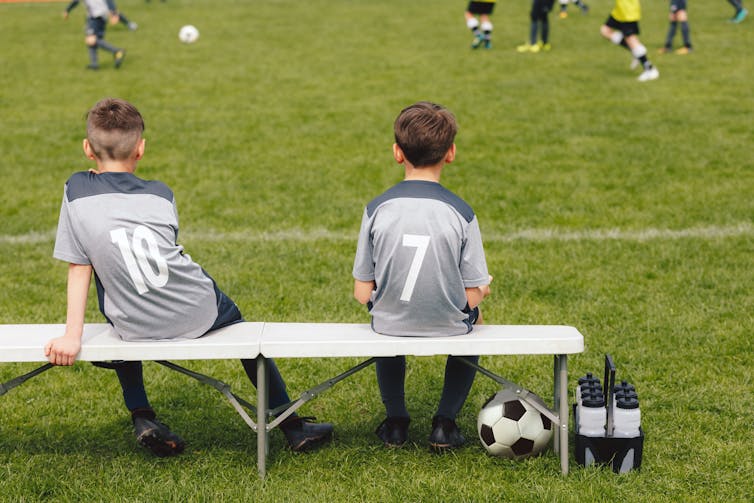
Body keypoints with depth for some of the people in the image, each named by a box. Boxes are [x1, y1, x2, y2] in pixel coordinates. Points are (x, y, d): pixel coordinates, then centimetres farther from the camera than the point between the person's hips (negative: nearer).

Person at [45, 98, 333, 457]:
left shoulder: (77, 190, -4)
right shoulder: (161, 195, 0)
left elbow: (79, 269, -3)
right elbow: (165, 253, 9)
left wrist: (73, 336, 1)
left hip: (138, 328, 0)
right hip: (199, 314, 0)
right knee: (241, 329, 31)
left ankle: (142, 418, 25)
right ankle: (292, 426, 34)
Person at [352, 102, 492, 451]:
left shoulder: (377, 209, -11)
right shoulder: (460, 213, -14)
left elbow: (363, 293, -8)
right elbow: (473, 295, -10)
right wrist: (481, 290, 14)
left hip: (392, 326, 1)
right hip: (448, 327, -1)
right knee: (472, 319, 34)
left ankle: (395, 421, 34)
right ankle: (445, 422, 25)